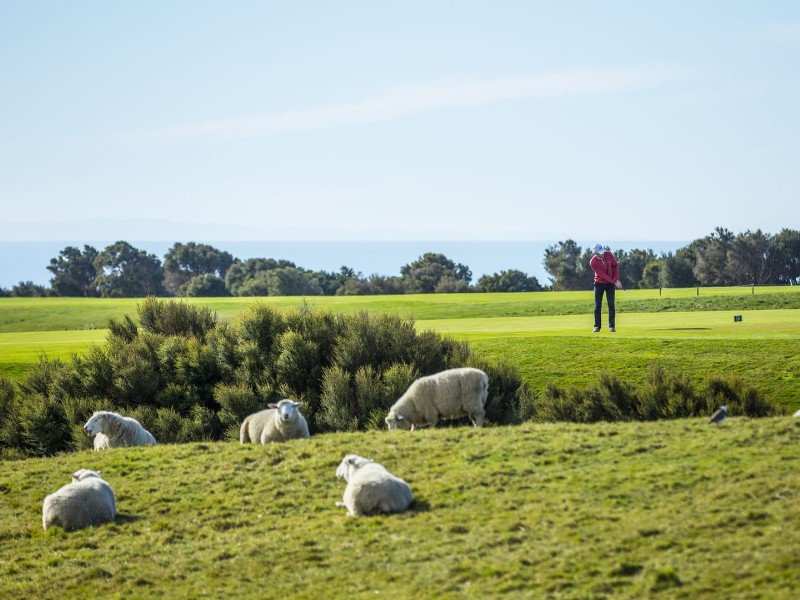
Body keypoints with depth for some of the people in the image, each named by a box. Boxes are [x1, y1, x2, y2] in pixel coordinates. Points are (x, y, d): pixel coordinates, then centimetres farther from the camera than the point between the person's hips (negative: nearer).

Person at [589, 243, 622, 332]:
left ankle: (612, 326, 0)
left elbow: (616, 265, -2)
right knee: (597, 305, -1)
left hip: (610, 283, 2)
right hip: (599, 283, -2)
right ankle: (597, 326, 5)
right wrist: (614, 283, -22)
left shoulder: (608, 254, -11)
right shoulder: (593, 262, -20)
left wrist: (617, 280, -10)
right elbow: (602, 274, -21)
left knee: (611, 304, -2)